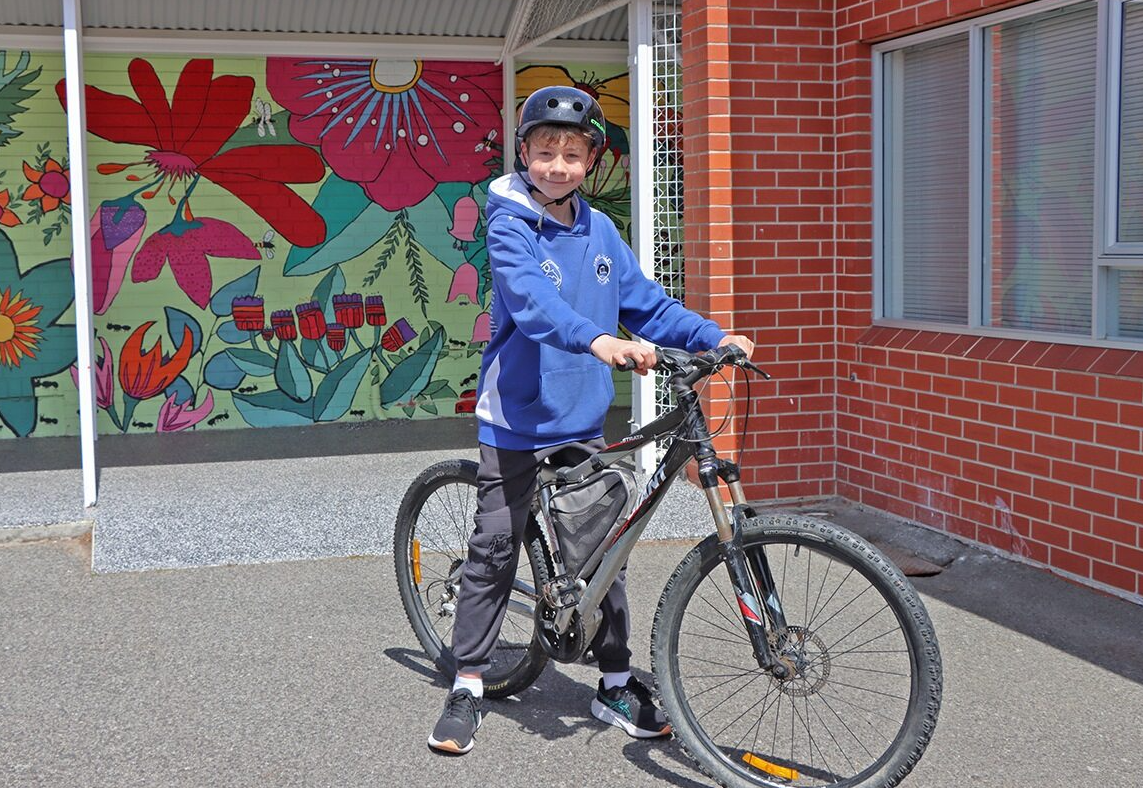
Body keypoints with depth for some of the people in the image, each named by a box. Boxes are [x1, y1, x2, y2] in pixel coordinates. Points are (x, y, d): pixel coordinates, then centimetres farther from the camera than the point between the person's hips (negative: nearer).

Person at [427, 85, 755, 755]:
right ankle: (469, 686, 16)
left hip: (583, 421, 5)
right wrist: (597, 339, -46)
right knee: (495, 552, 2)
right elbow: (531, 300, -30)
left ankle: (617, 684, 23)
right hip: (518, 419, -5)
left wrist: (714, 337, -5)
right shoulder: (510, 226, -11)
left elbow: (646, 304, 9)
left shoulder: (600, 231, 6)